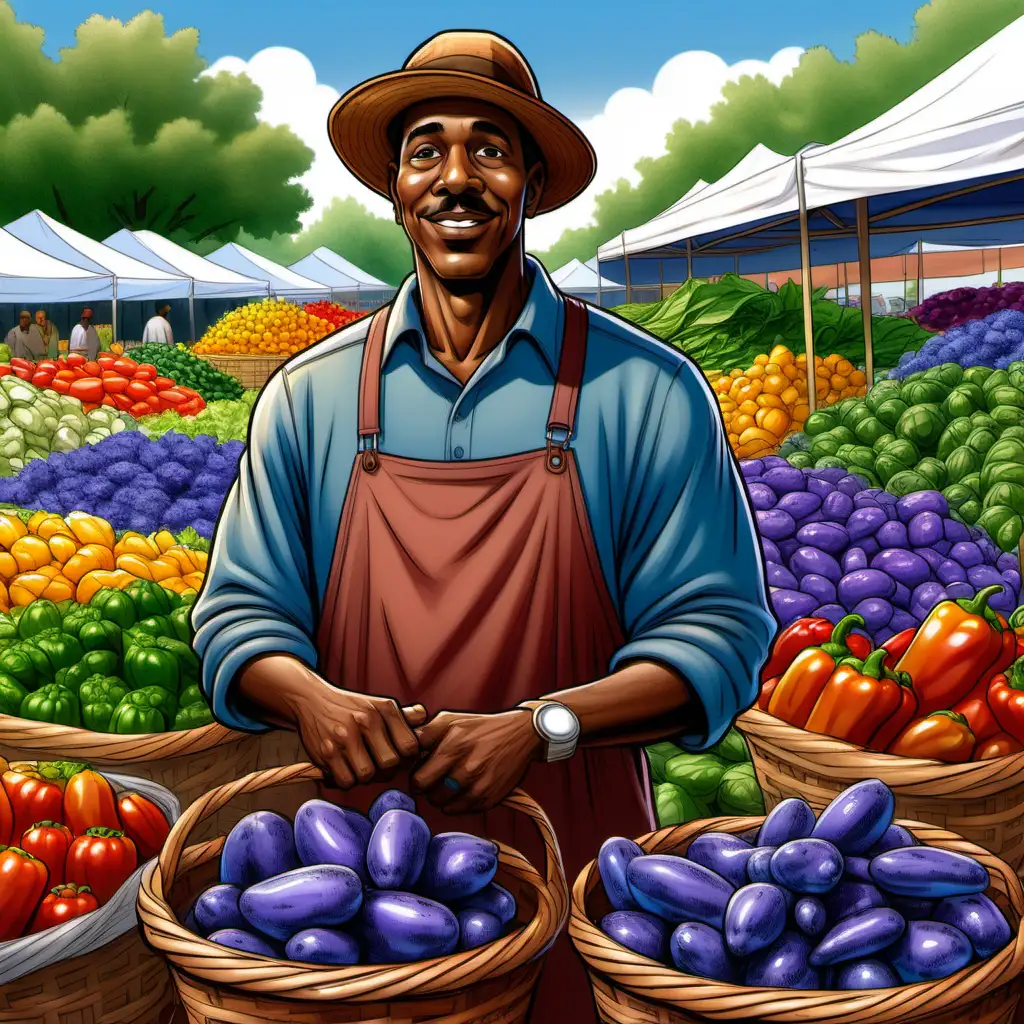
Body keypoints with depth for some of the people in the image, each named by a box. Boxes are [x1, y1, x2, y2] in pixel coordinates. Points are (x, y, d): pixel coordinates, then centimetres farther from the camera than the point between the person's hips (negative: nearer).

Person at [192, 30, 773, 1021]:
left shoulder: (647, 390, -6)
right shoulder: (309, 396, 1)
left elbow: (719, 632, -7)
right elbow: (237, 611, 5)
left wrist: (537, 728, -21)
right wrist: (311, 697, -17)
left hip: (575, 865, -1)